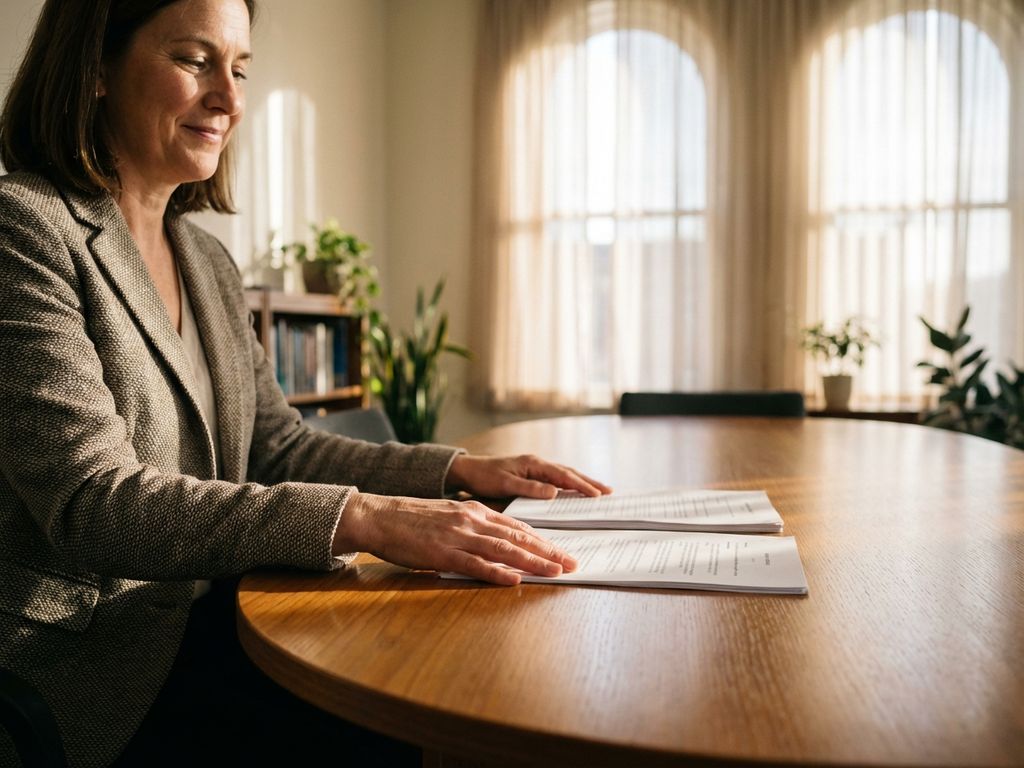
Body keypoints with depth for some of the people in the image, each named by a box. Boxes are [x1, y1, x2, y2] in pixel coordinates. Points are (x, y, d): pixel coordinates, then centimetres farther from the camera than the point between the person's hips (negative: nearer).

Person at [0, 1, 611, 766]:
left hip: (190, 635, 7)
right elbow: (90, 500, -24)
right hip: (73, 672, -6)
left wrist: (463, 471, 1)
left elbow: (278, 448, 12)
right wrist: (364, 519, -33)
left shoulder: (208, 260, 12)